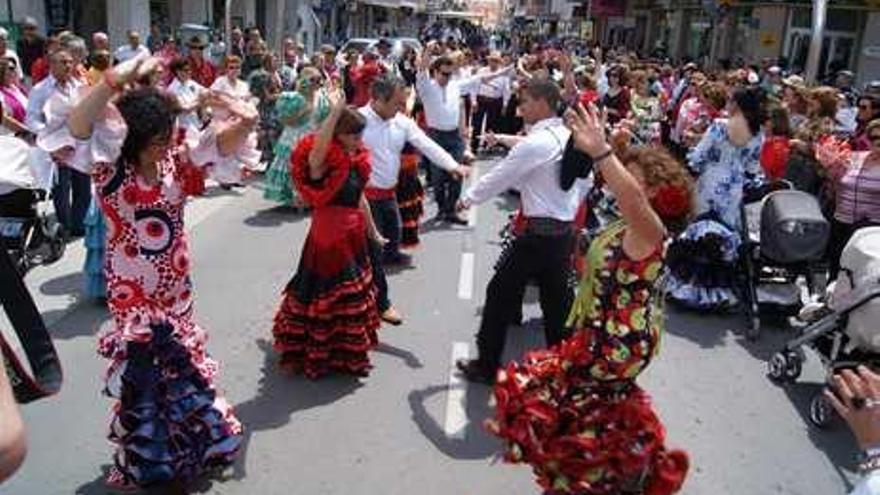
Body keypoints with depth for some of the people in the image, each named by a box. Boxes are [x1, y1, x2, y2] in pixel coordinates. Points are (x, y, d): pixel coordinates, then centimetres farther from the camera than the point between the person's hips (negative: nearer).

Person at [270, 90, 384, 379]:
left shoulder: (357, 160, 4)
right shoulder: (322, 162, -19)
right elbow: (315, 151, -45)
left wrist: (372, 231, 24)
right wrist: (335, 111, -45)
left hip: (353, 235, 8)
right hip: (328, 236, -8)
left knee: (354, 293, 21)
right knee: (325, 295, 3)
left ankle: (348, 351, 42)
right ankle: (315, 353, 22)